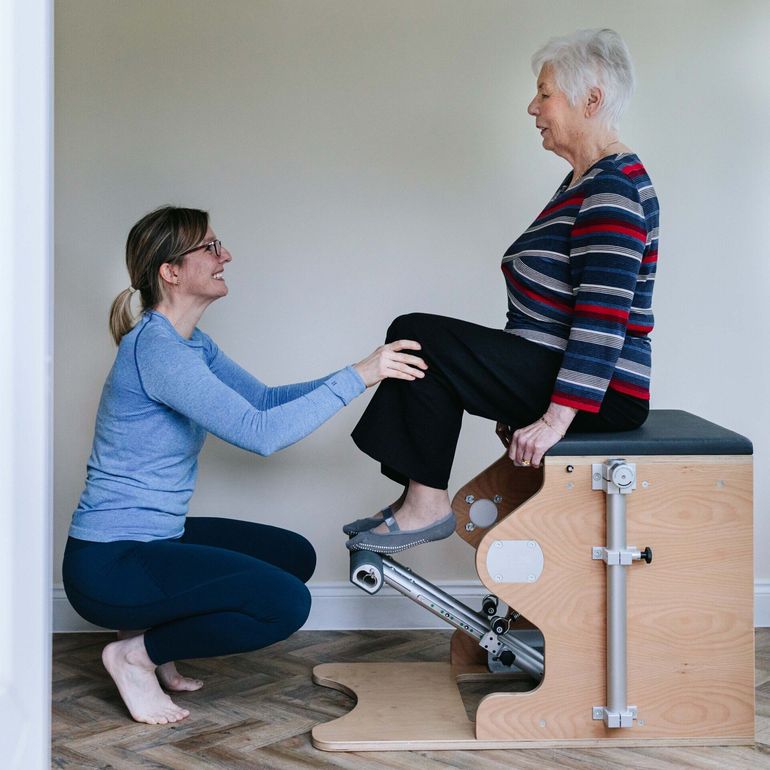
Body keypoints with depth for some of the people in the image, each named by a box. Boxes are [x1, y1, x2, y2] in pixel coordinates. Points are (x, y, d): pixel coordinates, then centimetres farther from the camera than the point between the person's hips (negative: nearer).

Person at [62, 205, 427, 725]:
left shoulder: (192, 344, 10)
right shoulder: (155, 348, -22)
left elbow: (264, 399, 12)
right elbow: (260, 432, -29)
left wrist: (369, 371, 2)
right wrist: (356, 377, -24)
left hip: (152, 538, 10)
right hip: (108, 563, -10)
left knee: (295, 556, 15)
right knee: (286, 604, -19)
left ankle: (154, 639, 15)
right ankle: (136, 652, -3)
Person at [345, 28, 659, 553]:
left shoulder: (614, 186, -17)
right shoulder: (584, 181, 17)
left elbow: (603, 319, -25)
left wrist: (555, 417, -28)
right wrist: (521, 400, 21)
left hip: (598, 393, -11)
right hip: (552, 371, 11)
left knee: (419, 336, -15)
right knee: (418, 339, 8)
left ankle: (429, 504, -9)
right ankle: (418, 499, 5)